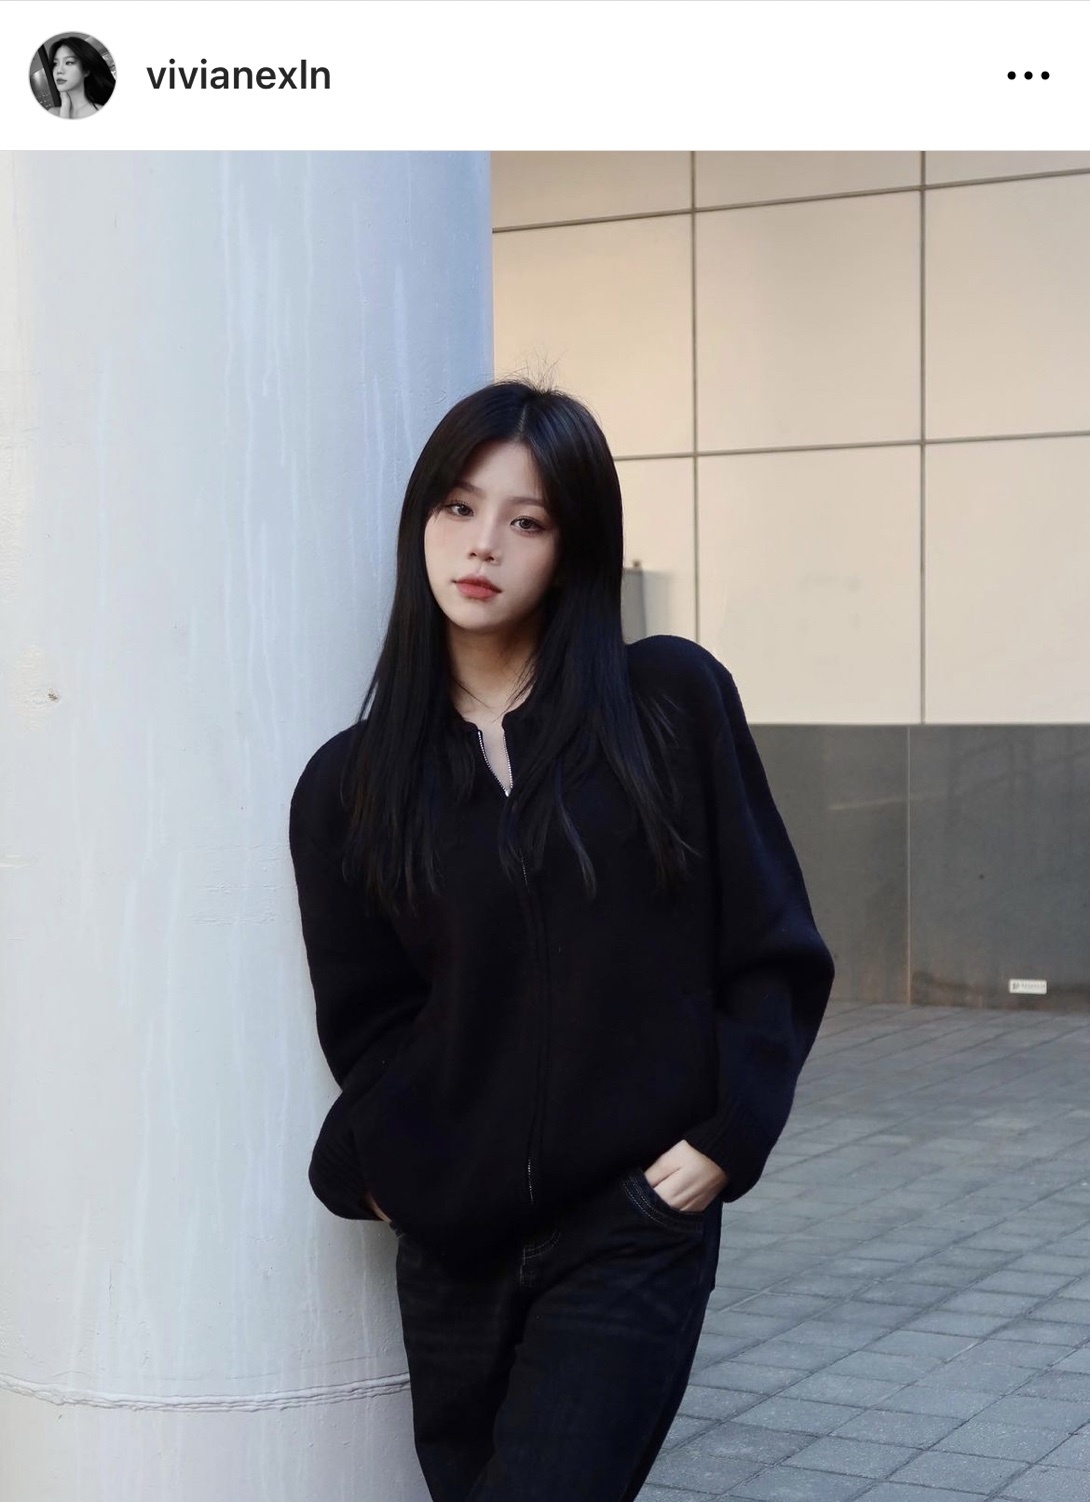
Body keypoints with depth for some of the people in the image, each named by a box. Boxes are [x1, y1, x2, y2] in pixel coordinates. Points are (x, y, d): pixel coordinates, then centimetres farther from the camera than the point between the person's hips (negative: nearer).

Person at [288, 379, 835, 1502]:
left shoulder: (672, 702, -1)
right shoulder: (350, 782, 5)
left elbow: (775, 949, 1)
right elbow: (367, 1019, 7)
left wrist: (725, 1134, -8)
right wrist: (381, 1171, -9)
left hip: (634, 1237, -3)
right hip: (453, 1250, 3)